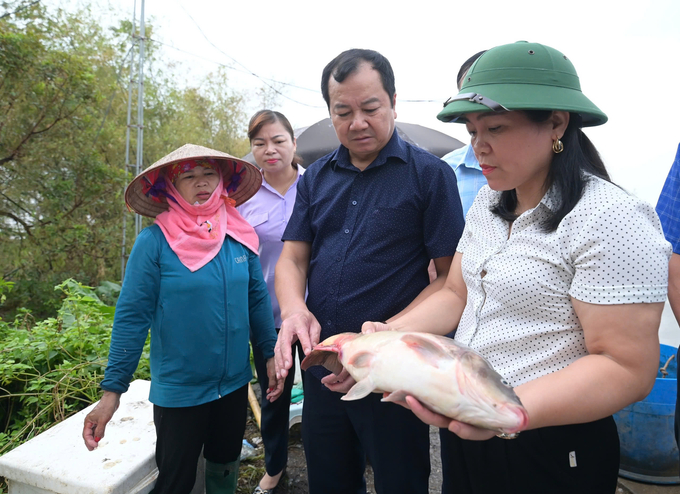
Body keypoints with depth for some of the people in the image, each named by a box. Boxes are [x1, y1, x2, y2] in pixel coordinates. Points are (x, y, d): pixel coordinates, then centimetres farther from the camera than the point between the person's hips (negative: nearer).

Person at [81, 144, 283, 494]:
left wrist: (271, 353, 5)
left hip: (235, 383, 4)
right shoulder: (155, 241, -14)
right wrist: (112, 390, -13)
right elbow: (132, 317, -13)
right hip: (178, 392, -4)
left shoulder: (239, 235, -3)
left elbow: (257, 298, 5)